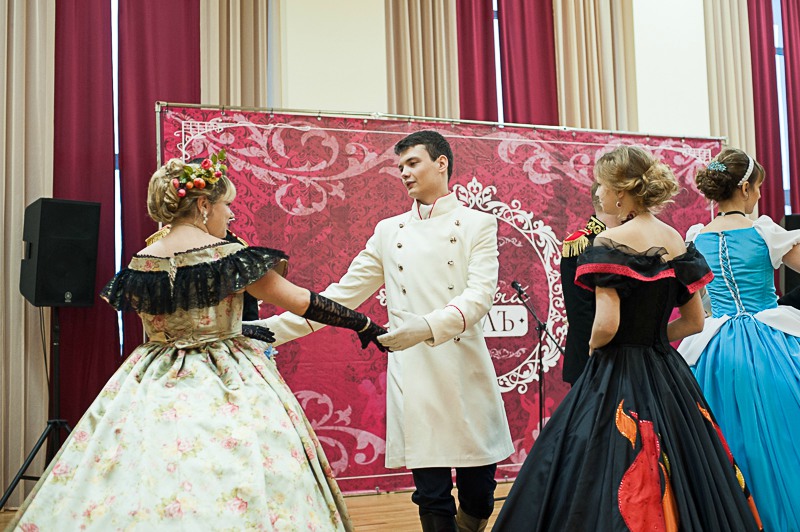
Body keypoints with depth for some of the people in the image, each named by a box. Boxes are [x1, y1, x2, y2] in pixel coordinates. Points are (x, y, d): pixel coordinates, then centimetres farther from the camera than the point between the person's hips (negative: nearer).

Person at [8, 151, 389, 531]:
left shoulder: (142, 262, 1)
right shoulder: (229, 257, -11)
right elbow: (299, 301, -8)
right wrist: (364, 325, 1)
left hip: (154, 388, 5)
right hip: (227, 385, -4)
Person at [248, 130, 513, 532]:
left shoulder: (478, 224, 5)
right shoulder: (389, 231, 14)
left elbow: (481, 293, -10)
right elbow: (341, 294, 12)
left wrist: (428, 326, -29)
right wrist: (267, 329, 3)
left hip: (466, 375, -2)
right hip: (411, 376, 2)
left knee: (478, 496, 4)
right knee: (431, 496, 3)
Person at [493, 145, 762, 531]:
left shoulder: (611, 243, -14)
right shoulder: (678, 242, 6)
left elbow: (607, 324, -21)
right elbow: (695, 321, 11)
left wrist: (593, 346, -2)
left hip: (616, 375, -7)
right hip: (668, 372, 7)